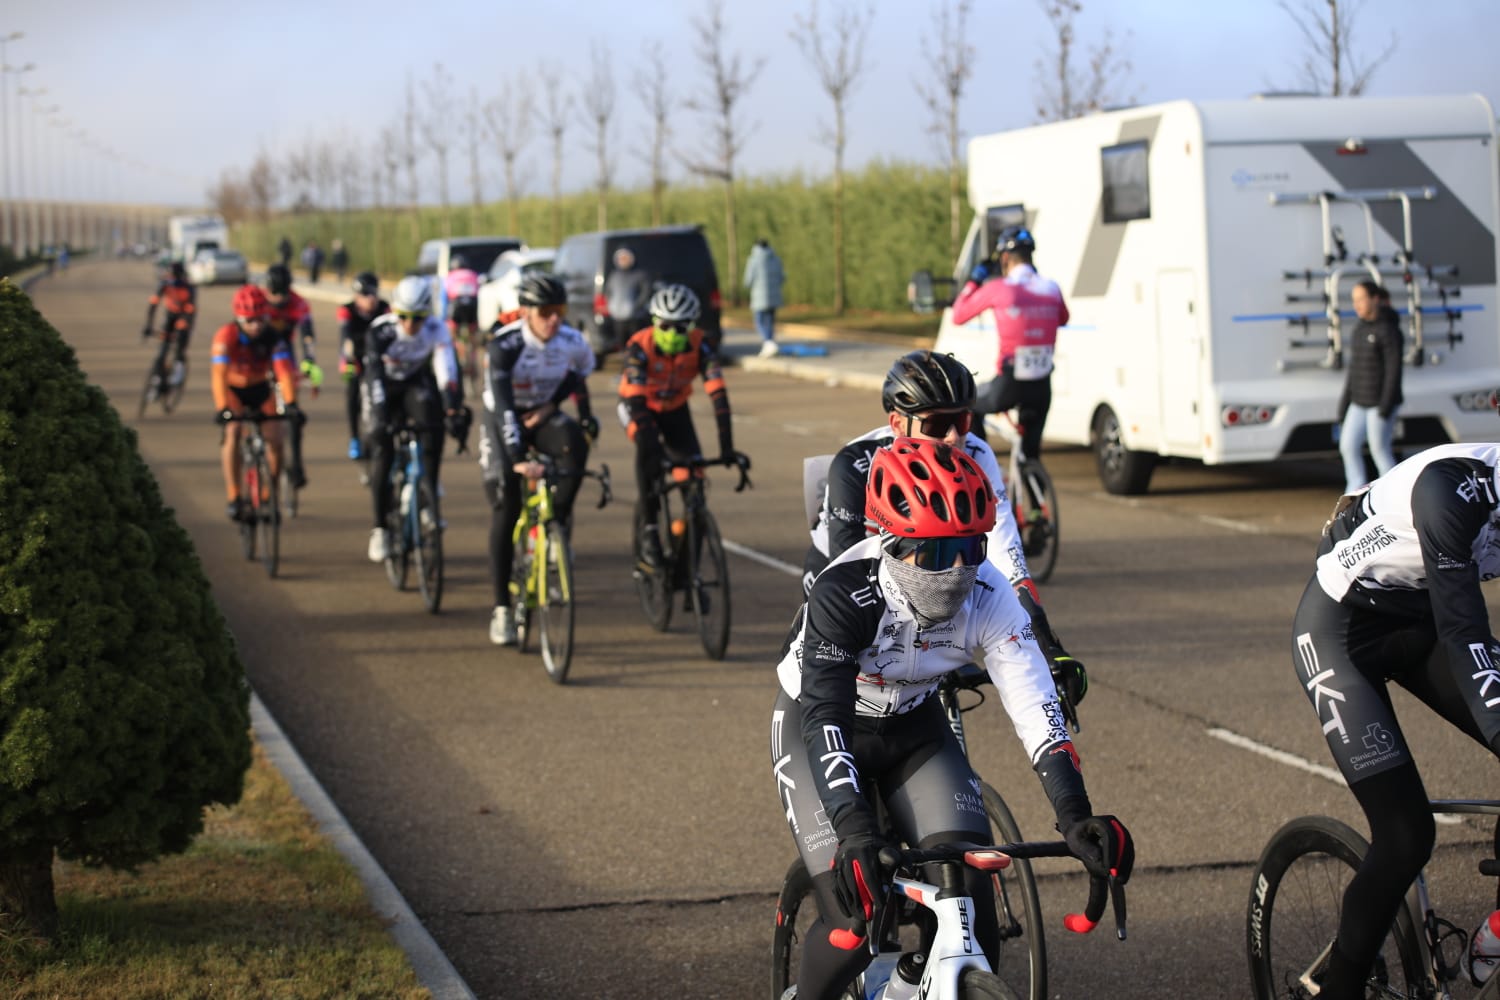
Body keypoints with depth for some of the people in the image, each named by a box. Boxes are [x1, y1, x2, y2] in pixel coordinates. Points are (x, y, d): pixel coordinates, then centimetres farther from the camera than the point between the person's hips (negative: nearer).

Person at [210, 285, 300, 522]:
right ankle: (234, 498, -23)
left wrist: (290, 403, -53)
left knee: (275, 441, -9)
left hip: (261, 388, 2)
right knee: (233, 432, -26)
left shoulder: (272, 338, -26)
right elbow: (219, 374, -39)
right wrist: (222, 408, -52)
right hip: (232, 388, -2)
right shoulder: (227, 335, -30)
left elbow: (284, 371, -37)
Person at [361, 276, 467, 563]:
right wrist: (379, 416, -50)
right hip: (385, 386, -1)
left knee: (432, 426, -30)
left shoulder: (436, 331, -25)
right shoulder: (380, 331, -29)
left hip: (416, 384, 1)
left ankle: (431, 494, -18)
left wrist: (455, 413, -43)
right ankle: (380, 529, 2)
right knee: (381, 453, -10)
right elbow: (374, 375, -38)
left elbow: (447, 374, -32)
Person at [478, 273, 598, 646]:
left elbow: (580, 373, 7)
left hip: (542, 416, 3)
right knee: (506, 510, -9)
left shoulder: (571, 342, -17)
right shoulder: (504, 345, -29)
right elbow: (503, 405, -38)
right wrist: (518, 458, -48)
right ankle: (502, 609, -2)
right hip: (503, 421, -3)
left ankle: (558, 526, -18)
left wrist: (552, 405, -9)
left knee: (575, 442, -33)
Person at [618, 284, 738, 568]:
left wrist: (727, 446, -39)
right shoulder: (640, 347, -32)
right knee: (648, 449, -34)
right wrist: (650, 441, -51)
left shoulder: (698, 346, -26)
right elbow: (635, 397, -40)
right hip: (640, 407, -3)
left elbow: (718, 393, -31)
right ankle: (650, 529, -23)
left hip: (676, 409, 3)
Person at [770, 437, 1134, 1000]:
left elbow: (1034, 706, -27)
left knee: (971, 903, -14)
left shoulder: (987, 597, -24)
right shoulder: (844, 594, -33)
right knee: (854, 922, -15)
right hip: (818, 725, -3)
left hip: (912, 727, 3)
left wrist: (1076, 816, -39)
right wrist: (855, 832, -51)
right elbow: (826, 720, -39)